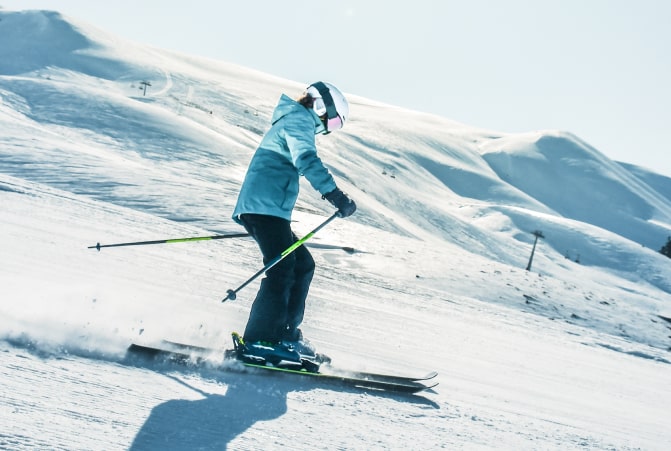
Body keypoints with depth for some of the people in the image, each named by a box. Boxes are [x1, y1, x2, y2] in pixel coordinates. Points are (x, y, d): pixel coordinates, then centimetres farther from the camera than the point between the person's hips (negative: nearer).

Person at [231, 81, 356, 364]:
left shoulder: (292, 121, 29)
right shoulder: (298, 119, -3)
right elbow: (306, 160, -22)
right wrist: (336, 195, -29)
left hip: (267, 210, 11)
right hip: (265, 207, -11)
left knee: (303, 265, 10)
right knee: (282, 272, -17)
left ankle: (284, 334, 8)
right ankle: (258, 342, -20)